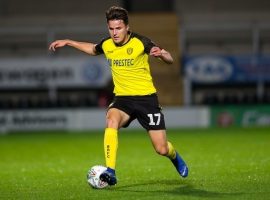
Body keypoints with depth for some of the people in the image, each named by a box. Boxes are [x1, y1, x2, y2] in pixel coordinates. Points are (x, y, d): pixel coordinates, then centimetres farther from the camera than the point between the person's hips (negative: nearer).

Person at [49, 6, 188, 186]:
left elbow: (169, 59, -16)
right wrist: (68, 42, 21)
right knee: (111, 120, -34)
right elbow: (93, 49, 25)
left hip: (146, 98, -3)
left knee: (162, 149, -3)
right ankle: (110, 172, -36)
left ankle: (174, 157, 37)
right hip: (123, 98, 3)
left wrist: (160, 53, -39)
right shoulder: (106, 45, 0)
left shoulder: (140, 42, -13)